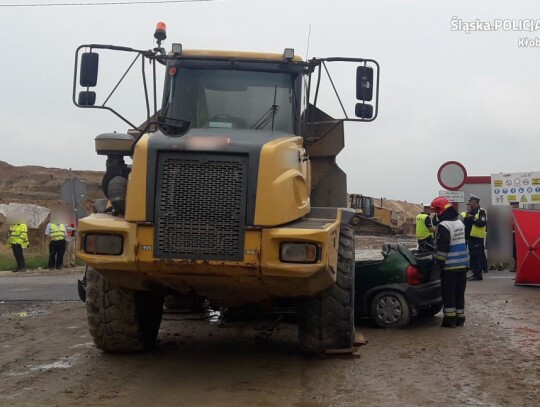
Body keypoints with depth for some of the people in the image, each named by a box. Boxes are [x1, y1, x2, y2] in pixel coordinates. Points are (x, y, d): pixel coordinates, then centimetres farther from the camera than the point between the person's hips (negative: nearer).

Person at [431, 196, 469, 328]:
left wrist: (437, 262, -12)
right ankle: (460, 318, 15)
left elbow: (442, 248, -20)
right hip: (463, 264, 8)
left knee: (448, 294, -2)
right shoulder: (460, 223, 12)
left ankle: (450, 318, -2)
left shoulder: (444, 226, -16)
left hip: (449, 267, -8)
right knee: (459, 293, 12)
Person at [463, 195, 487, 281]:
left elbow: (482, 223, -22)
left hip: (478, 237, -9)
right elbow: (466, 224, 29)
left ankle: (478, 274, -8)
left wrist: (472, 218, -20)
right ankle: (475, 272, 18)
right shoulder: (470, 212, 19)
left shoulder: (481, 211, -9)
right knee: (473, 255, 11)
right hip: (471, 237, 9)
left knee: (478, 255, -9)